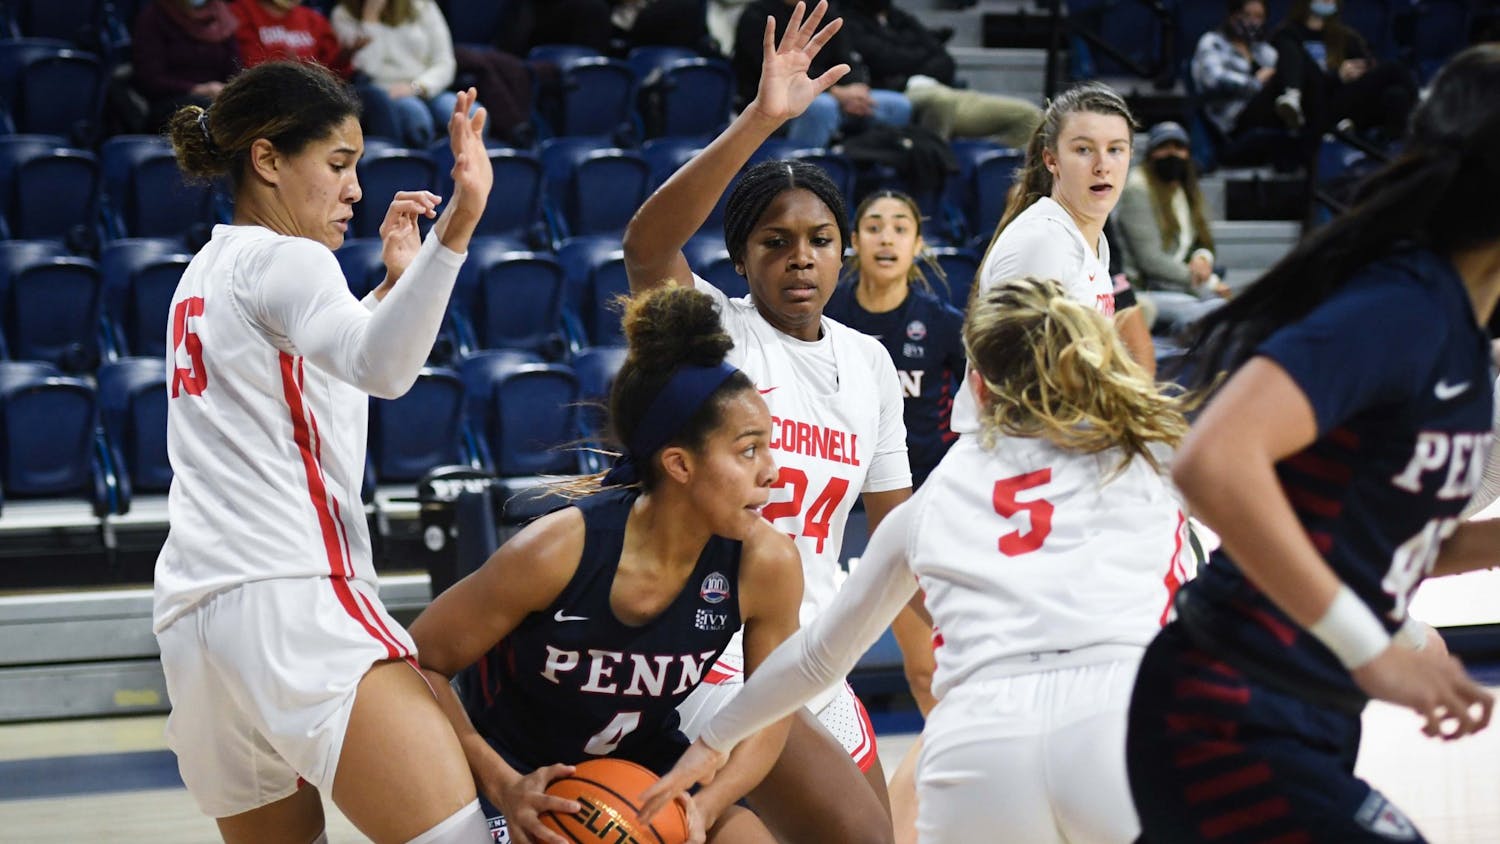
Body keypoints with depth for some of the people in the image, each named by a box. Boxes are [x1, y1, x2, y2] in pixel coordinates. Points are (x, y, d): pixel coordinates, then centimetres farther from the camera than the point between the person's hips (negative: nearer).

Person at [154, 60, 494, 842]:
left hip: (195, 616, 10)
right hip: (291, 597, -10)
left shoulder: (208, 272, 24)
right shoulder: (283, 259, -3)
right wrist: (456, 227, -37)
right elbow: (377, 367, -25)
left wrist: (392, 284, 29)